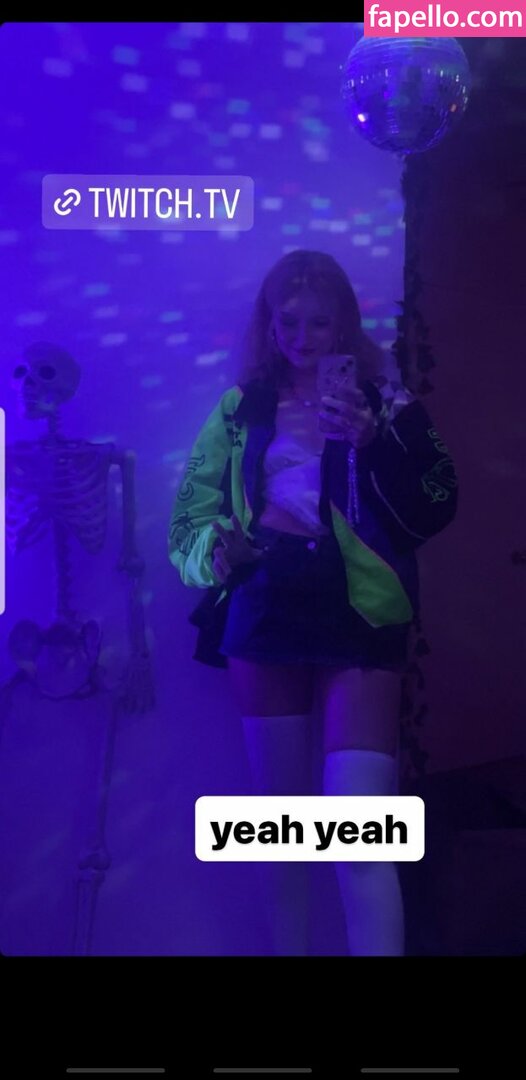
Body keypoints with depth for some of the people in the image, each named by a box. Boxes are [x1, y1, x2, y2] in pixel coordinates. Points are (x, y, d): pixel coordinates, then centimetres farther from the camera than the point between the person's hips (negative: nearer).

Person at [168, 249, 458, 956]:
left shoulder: (386, 405, 4)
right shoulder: (241, 408, 10)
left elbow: (435, 512, -5)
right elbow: (190, 510, 11)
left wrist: (374, 445, -19)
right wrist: (214, 550, -10)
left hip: (357, 620, -3)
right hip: (264, 615, 3)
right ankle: (287, 948, 31)